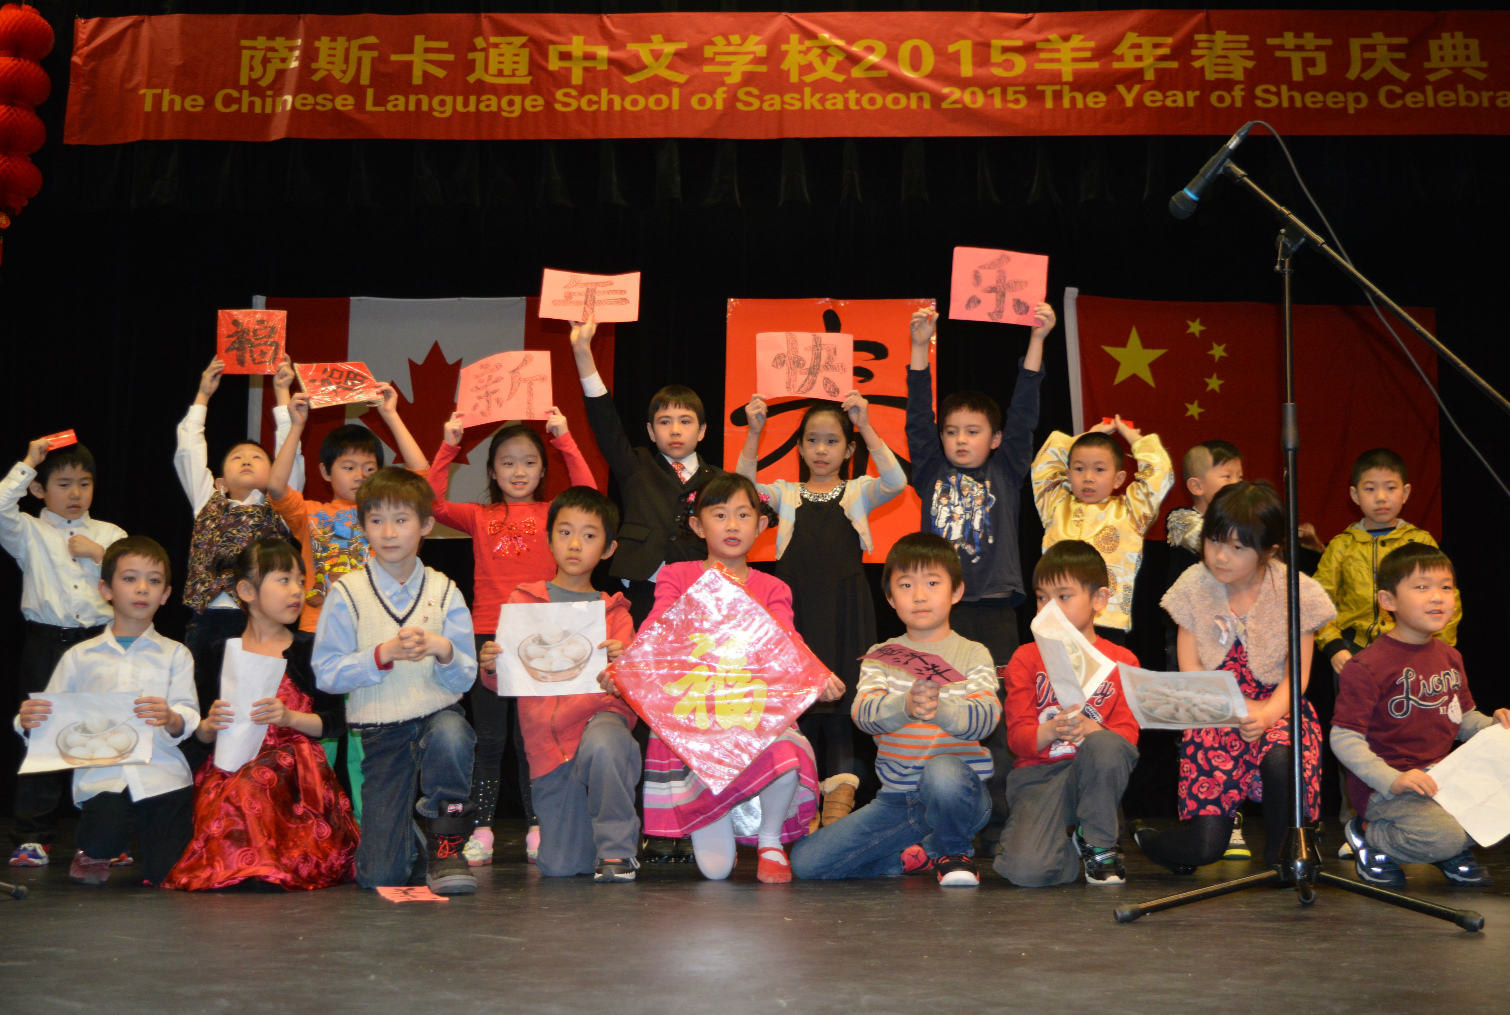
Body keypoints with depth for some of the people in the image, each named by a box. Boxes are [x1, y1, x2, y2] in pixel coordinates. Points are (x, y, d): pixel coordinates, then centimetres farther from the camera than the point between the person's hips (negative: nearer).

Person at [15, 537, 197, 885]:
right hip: (102, 775, 0)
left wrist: (172, 719, -24)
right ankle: (92, 850, 8)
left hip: (161, 775, 0)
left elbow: (188, 719, -1)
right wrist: (28, 722, -11)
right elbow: (53, 718, 12)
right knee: (102, 839, -29)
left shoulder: (174, 654, 12)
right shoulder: (80, 657, 15)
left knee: (166, 876, -12)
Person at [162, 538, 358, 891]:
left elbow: (335, 720, 2)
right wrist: (209, 726, -9)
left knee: (249, 788, -34)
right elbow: (200, 734, 15)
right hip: (229, 765, 2)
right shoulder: (222, 652, 13)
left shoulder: (310, 649, 9)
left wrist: (291, 718, -14)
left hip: (292, 764, -2)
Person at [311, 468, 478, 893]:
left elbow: (465, 679, 2)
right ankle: (402, 826, 31)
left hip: (438, 712, 1)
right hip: (380, 728, -1)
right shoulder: (347, 593, -1)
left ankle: (445, 842, -14)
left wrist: (443, 650, -19)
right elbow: (326, 674, -7)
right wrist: (384, 654, -19)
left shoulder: (444, 592, 3)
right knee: (380, 876, -7)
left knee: (450, 734, -39)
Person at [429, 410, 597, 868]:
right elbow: (433, 503, -4)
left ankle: (537, 829, 12)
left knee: (532, 736, 5)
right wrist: (448, 446, -7)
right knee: (489, 738, 4)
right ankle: (481, 829, 8)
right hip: (488, 636, 1)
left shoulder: (552, 515, 7)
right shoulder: (480, 517, 10)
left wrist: (564, 439, -11)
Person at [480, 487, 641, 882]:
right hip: (547, 742, 2)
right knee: (558, 866, -2)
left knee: (601, 745, -39)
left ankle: (617, 847, -17)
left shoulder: (614, 612, 8)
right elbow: (501, 684, 7)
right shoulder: (523, 601, 9)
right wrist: (489, 667, -16)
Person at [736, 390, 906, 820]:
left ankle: (840, 793, 4)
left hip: (844, 608, -1)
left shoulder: (859, 491, 10)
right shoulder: (785, 493, 13)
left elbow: (896, 482, -11)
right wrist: (754, 432, -17)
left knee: (841, 692, -2)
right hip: (796, 606, 1)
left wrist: (866, 428, -21)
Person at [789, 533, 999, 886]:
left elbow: (986, 718, -14)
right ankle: (924, 854, 7)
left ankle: (952, 851, -7)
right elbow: (863, 713, -11)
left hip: (962, 790, -3)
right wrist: (905, 706, -34)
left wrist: (942, 708, -36)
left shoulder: (972, 654, 3)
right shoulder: (879, 657, 8)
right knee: (806, 860, -10)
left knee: (942, 772, -40)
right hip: (896, 799, 3)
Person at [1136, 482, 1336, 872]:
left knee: (1282, 759, -38)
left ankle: (1282, 864, -12)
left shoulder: (1294, 591, -5)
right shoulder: (1195, 586, 0)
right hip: (1214, 714, 0)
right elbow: (1190, 668, -1)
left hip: (1277, 707, 0)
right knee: (1204, 847, -15)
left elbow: (1298, 673, -6)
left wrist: (1268, 714, -28)